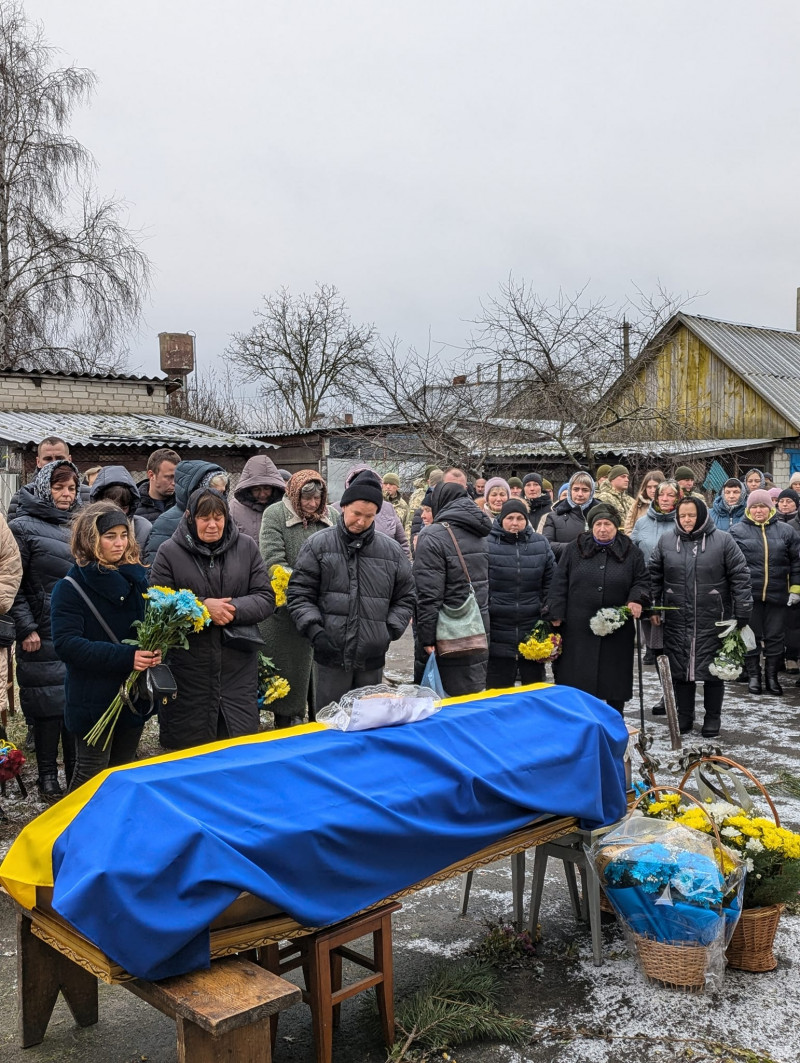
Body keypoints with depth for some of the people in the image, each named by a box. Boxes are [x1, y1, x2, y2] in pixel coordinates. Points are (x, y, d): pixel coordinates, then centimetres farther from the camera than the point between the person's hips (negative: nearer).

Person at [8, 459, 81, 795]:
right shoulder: (23, 527, -4)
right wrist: (27, 629, -14)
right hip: (44, 635, -5)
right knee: (47, 704, 1)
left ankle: (76, 769, 21)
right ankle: (47, 774, 15)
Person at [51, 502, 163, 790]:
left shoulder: (137, 578, 6)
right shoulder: (71, 587, -10)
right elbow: (66, 644, -19)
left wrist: (154, 649, -10)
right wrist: (124, 656, -28)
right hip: (93, 699, -5)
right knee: (91, 776, 1)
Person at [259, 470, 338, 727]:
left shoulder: (332, 517, 7)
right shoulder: (275, 515, -5)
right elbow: (273, 562, -14)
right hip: (287, 611, -3)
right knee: (290, 671, 7)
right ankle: (287, 725, 22)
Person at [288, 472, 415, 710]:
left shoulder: (392, 550, 7)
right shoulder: (318, 545, 0)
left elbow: (405, 598, 15)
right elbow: (299, 593, 1)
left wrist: (391, 629, 0)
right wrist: (313, 628, -12)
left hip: (372, 657, 3)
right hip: (331, 655, -2)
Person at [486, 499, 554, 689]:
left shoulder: (541, 543, 6)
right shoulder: (487, 543, -5)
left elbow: (550, 583, 9)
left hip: (533, 629, 3)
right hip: (498, 631, -3)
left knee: (534, 682, 14)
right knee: (498, 687, 7)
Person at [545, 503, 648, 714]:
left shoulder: (632, 553, 6)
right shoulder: (574, 550, 5)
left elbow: (641, 582, 11)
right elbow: (559, 584, 4)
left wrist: (637, 599, -10)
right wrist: (556, 615, -2)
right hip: (578, 627, -1)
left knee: (615, 680, 9)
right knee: (575, 680, 1)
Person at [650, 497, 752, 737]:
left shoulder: (723, 541, -3)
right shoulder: (666, 542, 5)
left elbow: (740, 578, -3)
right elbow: (654, 577, 12)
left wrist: (742, 614, -6)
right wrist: (653, 608, 7)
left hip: (713, 620, -2)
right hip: (677, 620, 2)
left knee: (713, 670, 5)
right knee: (680, 669, 8)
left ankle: (713, 718, 20)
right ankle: (684, 717, 22)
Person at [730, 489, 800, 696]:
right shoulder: (738, 531, 1)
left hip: (777, 594, 1)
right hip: (749, 594, -1)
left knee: (775, 637, 8)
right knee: (751, 636, 7)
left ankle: (772, 676, 20)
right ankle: (754, 676, 18)